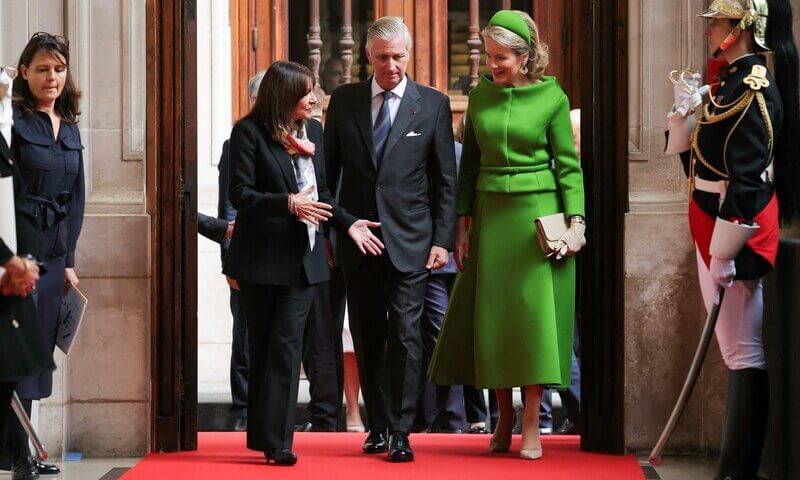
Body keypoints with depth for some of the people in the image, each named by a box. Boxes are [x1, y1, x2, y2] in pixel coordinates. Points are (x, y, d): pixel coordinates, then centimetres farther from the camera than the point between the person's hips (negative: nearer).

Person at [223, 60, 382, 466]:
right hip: (262, 257, -3)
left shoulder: (313, 131, 11)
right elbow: (240, 193, -12)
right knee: (263, 345, 6)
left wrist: (348, 223, 5)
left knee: (287, 344, -5)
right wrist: (289, 204, -23)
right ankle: (266, 435, 16)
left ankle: (274, 439, -6)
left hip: (302, 256, 3)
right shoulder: (249, 133, -7)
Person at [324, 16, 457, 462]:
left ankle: (400, 433, -3)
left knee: (405, 336, -7)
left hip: (409, 241, -2)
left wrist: (443, 240, -3)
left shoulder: (433, 104, 2)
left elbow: (446, 179, 3)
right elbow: (330, 169, 11)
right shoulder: (344, 100, 7)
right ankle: (378, 425, 18)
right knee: (368, 339, 8)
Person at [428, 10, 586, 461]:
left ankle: (531, 424, 1)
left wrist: (576, 221, -11)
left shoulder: (552, 98, -4)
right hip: (491, 213, 4)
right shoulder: (481, 95, 6)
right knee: (492, 312, 5)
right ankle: (504, 416, 18)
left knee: (535, 311, -5)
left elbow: (569, 164, -2)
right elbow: (469, 162, 10)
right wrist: (463, 224, 6)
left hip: (537, 213, -4)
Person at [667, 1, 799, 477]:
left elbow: (747, 179, -22)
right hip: (713, 222, 10)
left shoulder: (753, 87, -16)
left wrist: (725, 251, -22)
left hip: (737, 225, -10)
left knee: (743, 352, -6)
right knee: (736, 347, 13)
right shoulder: (732, 79, 12)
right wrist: (684, 113, 6)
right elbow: (706, 158, 20)